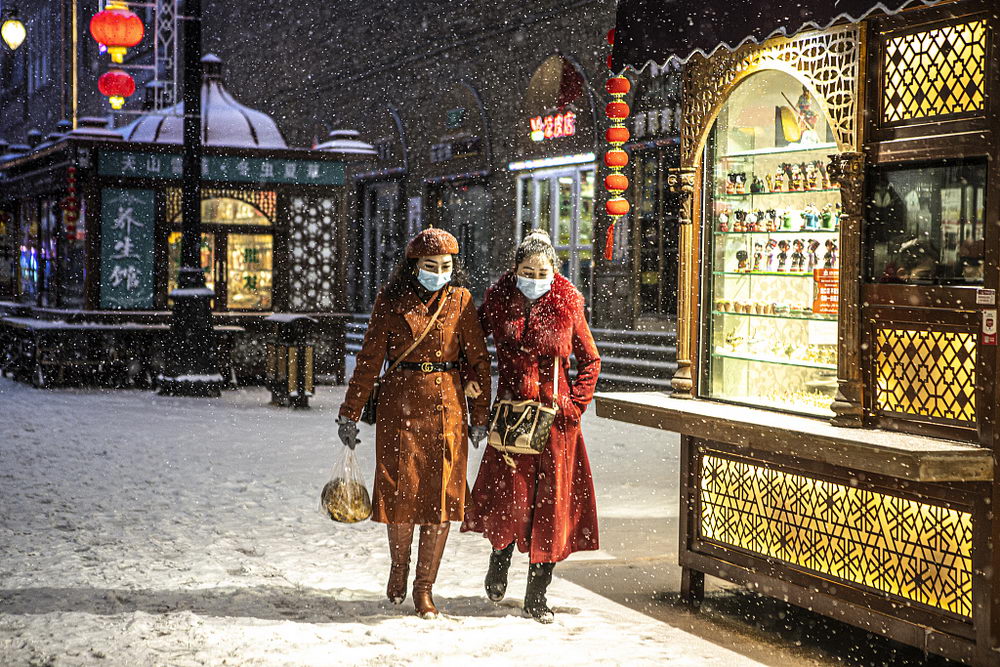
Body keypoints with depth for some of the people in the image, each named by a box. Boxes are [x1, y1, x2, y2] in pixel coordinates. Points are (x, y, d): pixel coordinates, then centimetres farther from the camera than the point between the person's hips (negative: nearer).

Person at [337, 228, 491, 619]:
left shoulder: (460, 301, 3)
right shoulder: (391, 301, 1)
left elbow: (478, 359, 5)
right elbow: (369, 359, 3)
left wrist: (480, 417, 4)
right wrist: (350, 413, 2)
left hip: (447, 406, 1)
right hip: (400, 405, 0)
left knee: (442, 496, -1)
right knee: (400, 491, 0)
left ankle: (424, 587, 10)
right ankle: (398, 566, 28)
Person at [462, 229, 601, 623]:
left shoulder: (567, 307, 1)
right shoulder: (498, 302, 1)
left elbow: (590, 360, 9)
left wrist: (574, 404, 0)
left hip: (555, 417, 0)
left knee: (550, 503, 2)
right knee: (510, 501, -8)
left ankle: (536, 597, 14)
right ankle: (500, 557, 27)